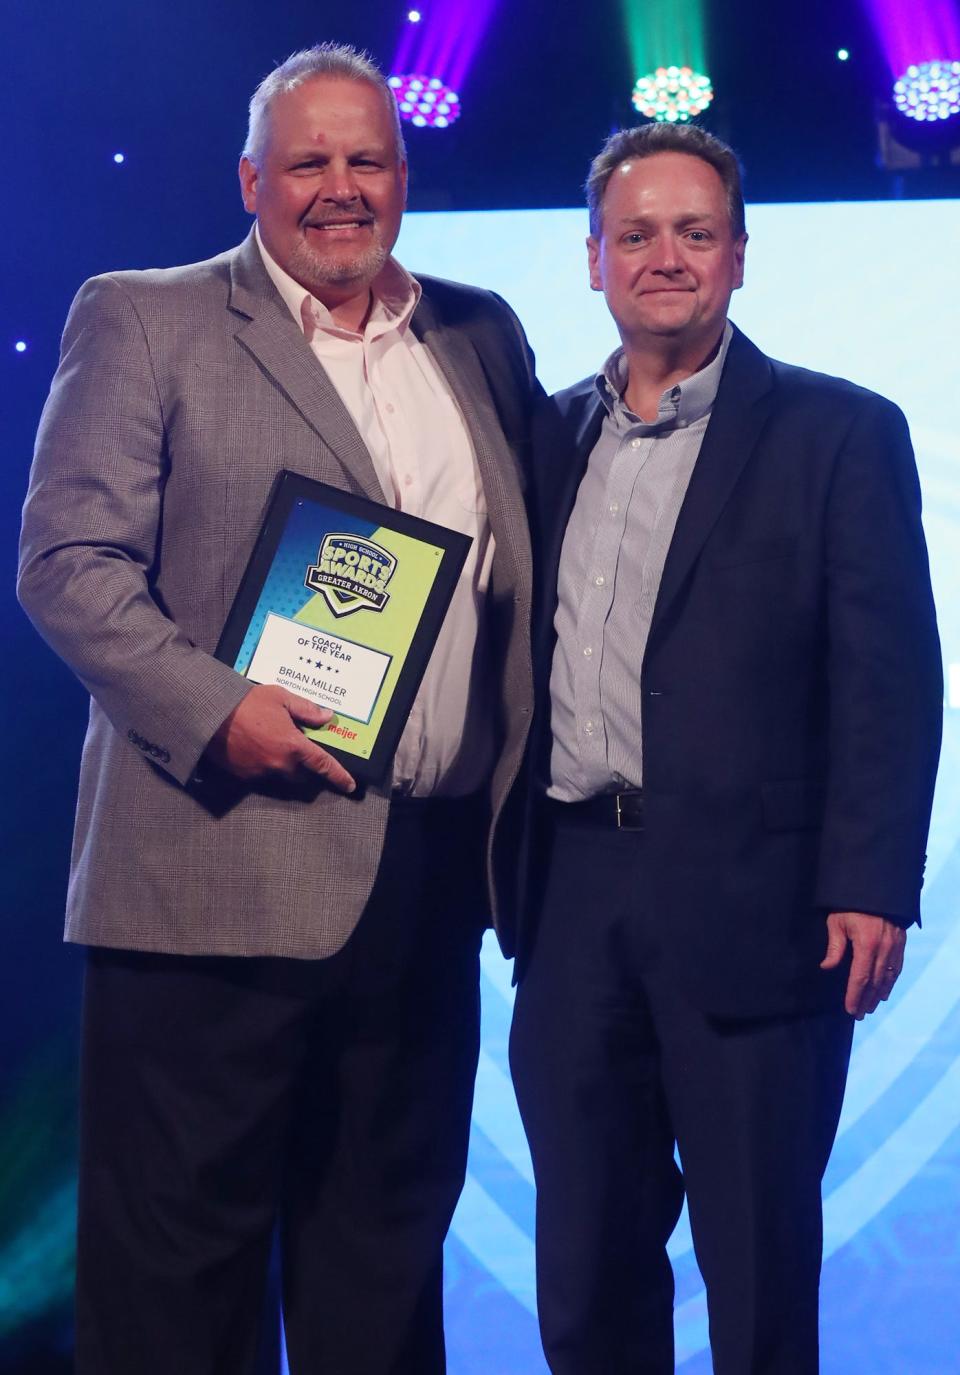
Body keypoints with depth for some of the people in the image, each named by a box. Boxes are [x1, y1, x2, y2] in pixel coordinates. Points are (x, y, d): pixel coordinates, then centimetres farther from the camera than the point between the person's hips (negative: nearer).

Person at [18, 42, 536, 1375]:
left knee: (386, 1256, 16)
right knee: (175, 1256, 4)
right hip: (221, 868, -4)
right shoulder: (143, 321, 1)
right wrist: (217, 712, -20)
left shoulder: (481, 336, 15)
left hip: (427, 875, 5)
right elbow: (68, 561, -7)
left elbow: (526, 569, 18)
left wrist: (521, 794, 5)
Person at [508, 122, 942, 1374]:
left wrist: (869, 890, -14)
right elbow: (518, 653, 15)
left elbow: (888, 681, -6)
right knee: (584, 1269, 13)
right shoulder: (551, 438, 14)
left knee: (759, 1268, 7)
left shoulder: (839, 434, -1)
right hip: (573, 897, 5)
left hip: (751, 899, -4)